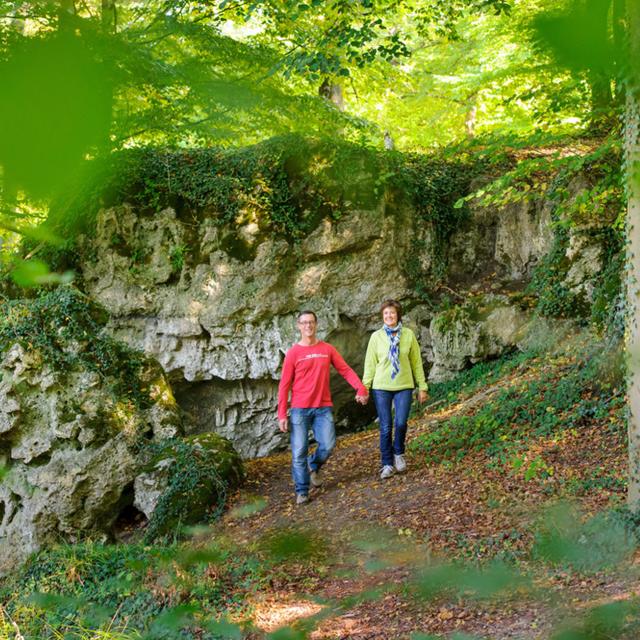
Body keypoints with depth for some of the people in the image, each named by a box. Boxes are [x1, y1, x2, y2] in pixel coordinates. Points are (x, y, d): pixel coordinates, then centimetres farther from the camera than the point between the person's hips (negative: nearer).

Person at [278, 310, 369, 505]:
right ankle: (301, 491, 8)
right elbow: (284, 385, -1)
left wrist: (361, 388, -15)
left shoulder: (327, 349, 5)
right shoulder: (293, 353, -1)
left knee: (328, 445, -8)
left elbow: (345, 370, 3)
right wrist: (281, 415, -5)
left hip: (323, 408, 2)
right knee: (299, 452, -3)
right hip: (300, 409, -2)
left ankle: (313, 466, 23)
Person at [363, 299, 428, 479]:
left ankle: (398, 453, 18)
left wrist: (422, 387, 5)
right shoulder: (376, 336, -1)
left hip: (404, 386, 0)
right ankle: (387, 464, 15)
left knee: (401, 423, -9)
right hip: (381, 387, 0)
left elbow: (416, 362, 5)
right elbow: (370, 364, 2)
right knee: (385, 427, 3)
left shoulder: (408, 334, 0)